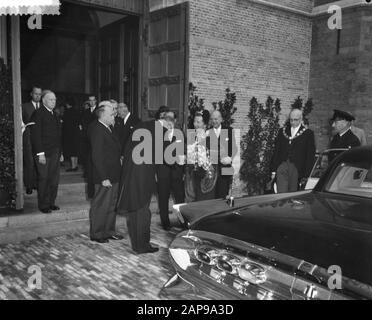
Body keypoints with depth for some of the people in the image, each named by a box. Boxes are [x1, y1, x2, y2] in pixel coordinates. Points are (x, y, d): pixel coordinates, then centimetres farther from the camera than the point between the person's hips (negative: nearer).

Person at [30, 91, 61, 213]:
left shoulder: (54, 115, 16)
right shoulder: (38, 114, -8)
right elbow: (35, 135, -14)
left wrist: (60, 152, 12)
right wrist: (40, 153, -18)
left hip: (55, 153, 7)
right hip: (44, 153, -7)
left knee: (54, 179, 9)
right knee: (43, 179, 2)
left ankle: (51, 202, 21)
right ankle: (43, 205, 12)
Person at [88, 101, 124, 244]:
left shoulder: (107, 129, 12)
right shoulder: (97, 130, -17)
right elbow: (97, 157, -21)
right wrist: (104, 178, -22)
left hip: (113, 176, 10)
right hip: (104, 177, -10)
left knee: (112, 205, 18)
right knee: (100, 206, 4)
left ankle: (109, 231, 31)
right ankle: (96, 234, 17)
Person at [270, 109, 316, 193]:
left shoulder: (308, 133, 3)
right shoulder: (282, 131, 13)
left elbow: (310, 156, 0)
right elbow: (276, 151, 13)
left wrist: (306, 175, -6)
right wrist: (273, 170, 7)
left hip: (297, 169, -2)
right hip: (282, 167, 2)